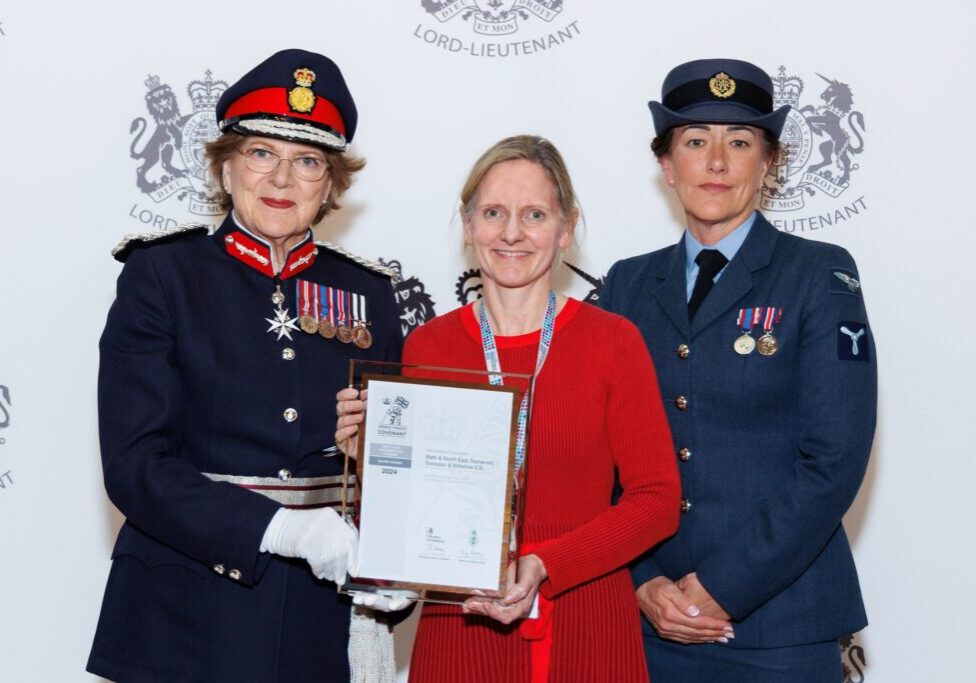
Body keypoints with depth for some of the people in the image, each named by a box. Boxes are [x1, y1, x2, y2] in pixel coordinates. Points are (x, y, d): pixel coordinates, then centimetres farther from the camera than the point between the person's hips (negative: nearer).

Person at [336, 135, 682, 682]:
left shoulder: (614, 340, -3)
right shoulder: (426, 347, 1)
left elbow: (658, 500, -6)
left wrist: (546, 567, -17)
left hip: (589, 630, -1)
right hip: (461, 628, 1)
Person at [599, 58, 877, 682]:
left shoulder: (821, 275, -3)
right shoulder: (629, 284, 8)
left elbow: (835, 460, -10)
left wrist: (721, 586, -13)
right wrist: (644, 582, -7)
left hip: (779, 624, -3)